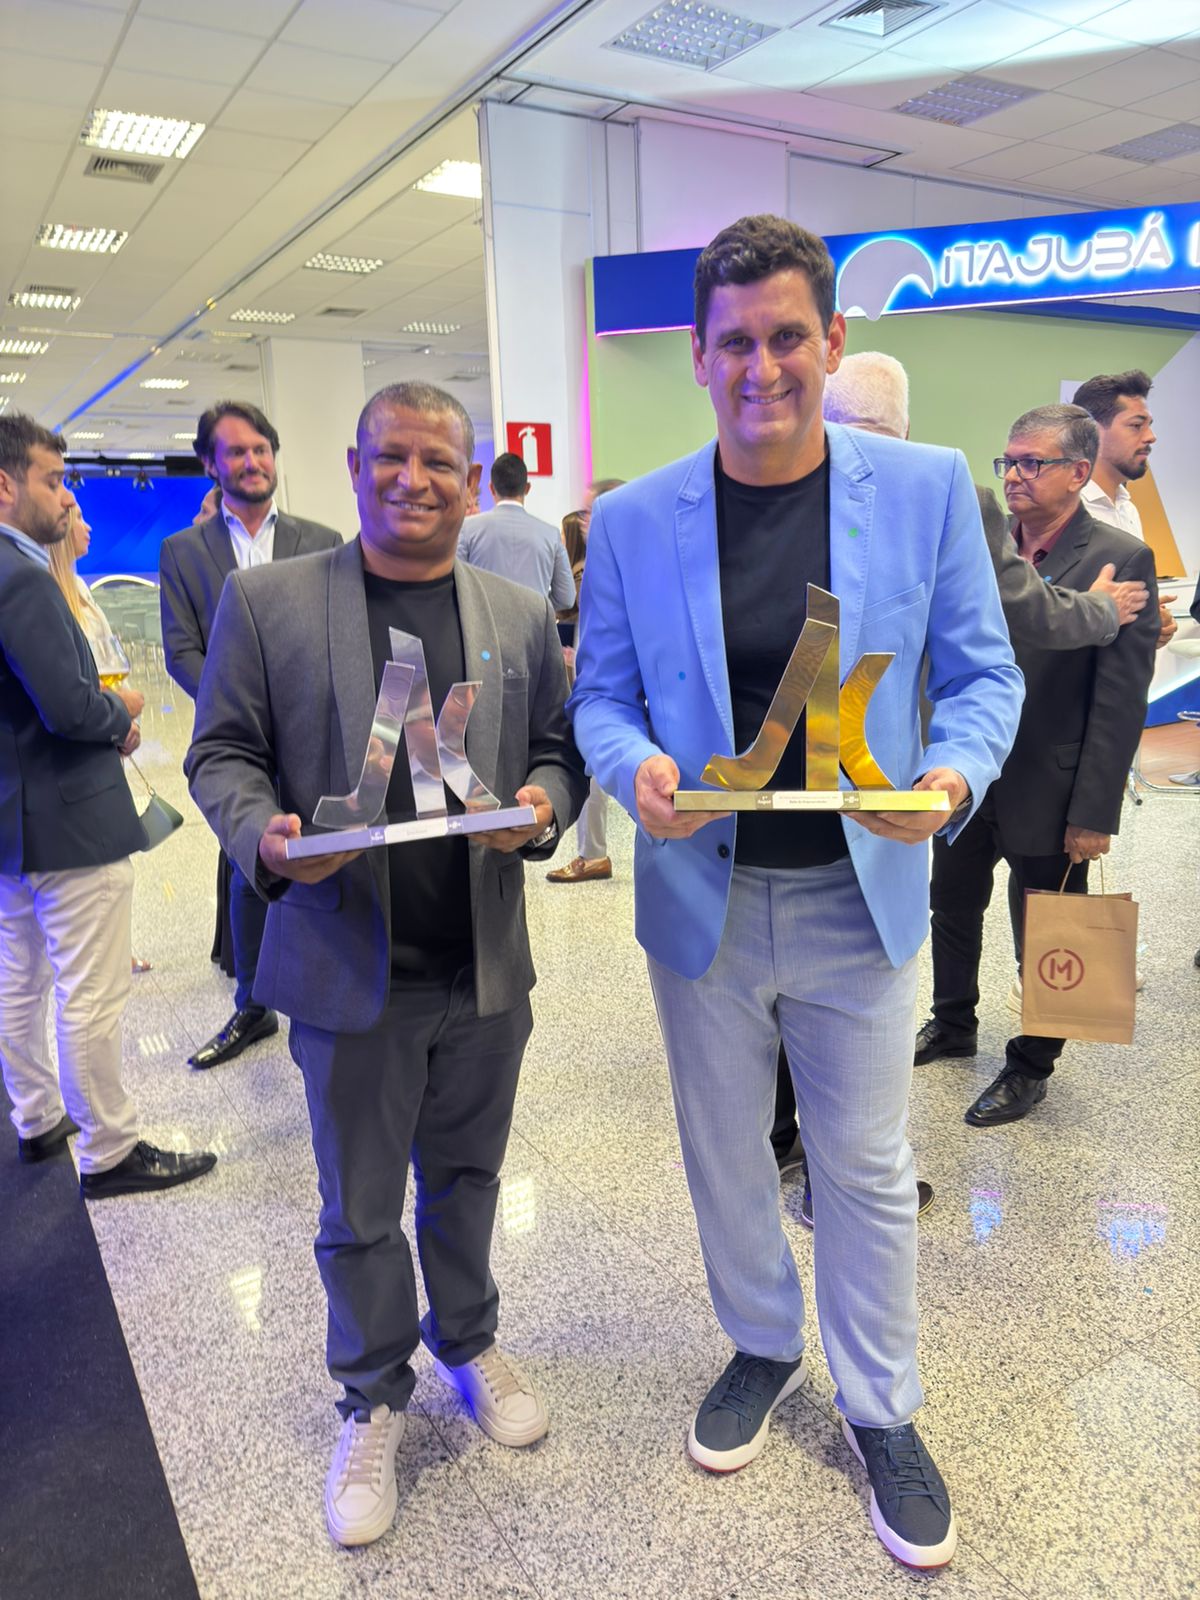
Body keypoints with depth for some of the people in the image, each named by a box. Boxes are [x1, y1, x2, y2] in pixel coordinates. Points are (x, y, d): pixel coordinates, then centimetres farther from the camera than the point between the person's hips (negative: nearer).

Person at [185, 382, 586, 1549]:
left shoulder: (522, 616, 5)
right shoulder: (267, 600, -2)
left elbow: (557, 748, 9)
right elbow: (221, 752, -1)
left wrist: (539, 805, -13)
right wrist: (266, 836, -20)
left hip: (485, 967, 3)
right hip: (348, 968, -2)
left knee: (466, 1177, 22)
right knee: (359, 1209, 14)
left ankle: (469, 1342, 48)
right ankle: (374, 1400, 39)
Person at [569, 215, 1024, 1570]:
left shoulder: (927, 488, -5)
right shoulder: (633, 520, -3)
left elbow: (981, 672, 0)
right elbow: (601, 694, 3)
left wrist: (955, 774, -21)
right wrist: (637, 769, -19)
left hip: (857, 897, -1)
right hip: (702, 898, 2)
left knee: (867, 1169, 13)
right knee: (724, 1154, 19)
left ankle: (881, 1410, 39)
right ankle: (761, 1346, 47)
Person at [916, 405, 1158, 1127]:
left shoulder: (1121, 559, -12)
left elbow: (1122, 700, -14)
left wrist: (1095, 813, -16)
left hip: (1047, 795, -5)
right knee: (953, 908, 20)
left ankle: (1030, 1068, 32)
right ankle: (954, 1024, 44)